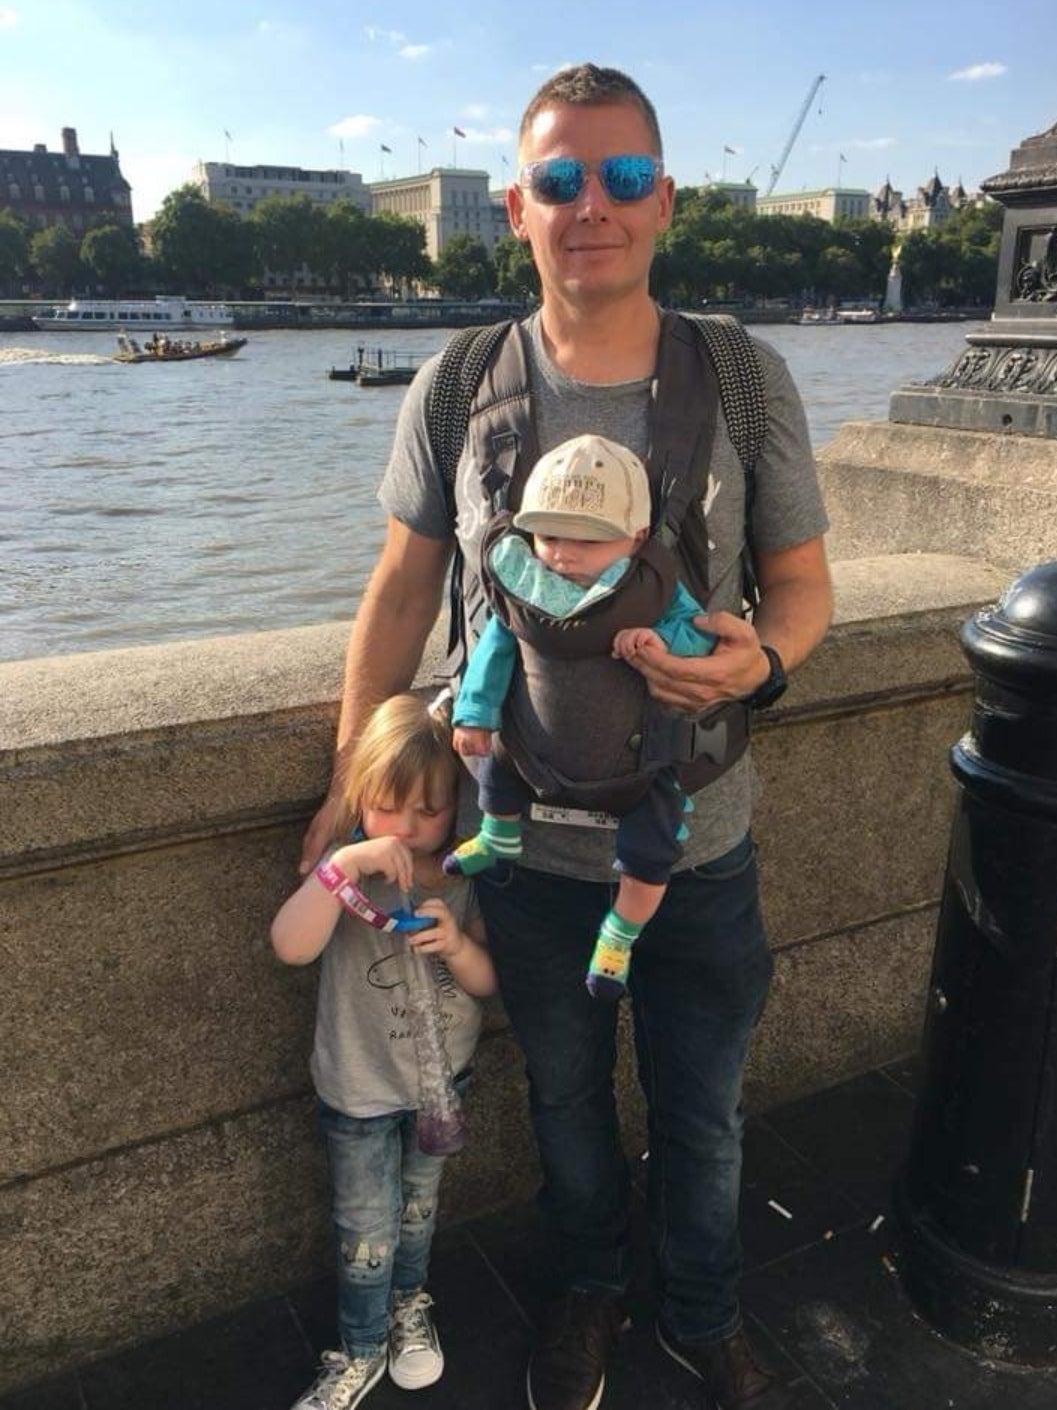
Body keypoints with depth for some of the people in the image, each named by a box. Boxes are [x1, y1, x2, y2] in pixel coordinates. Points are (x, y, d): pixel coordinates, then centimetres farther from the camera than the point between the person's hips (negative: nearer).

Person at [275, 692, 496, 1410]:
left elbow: (487, 980, -9)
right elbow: (291, 945, -37)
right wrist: (347, 864, -48)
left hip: (443, 1075, 3)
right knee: (367, 1231, 12)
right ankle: (362, 1352, 37)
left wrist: (456, 944, -30)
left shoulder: (463, 878, -13)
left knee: (419, 1201, 25)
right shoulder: (349, 873, -21)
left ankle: (409, 1303, 52)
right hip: (361, 1087, -2)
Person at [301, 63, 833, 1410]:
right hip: (528, 849, 1)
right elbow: (401, 592, 0)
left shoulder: (748, 379, -8)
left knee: (703, 1118, 20)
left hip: (698, 846, 0)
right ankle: (587, 1289, 53)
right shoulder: (455, 391, -7)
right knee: (565, 1098, 23)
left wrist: (759, 662, -24)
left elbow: (802, 580, -1)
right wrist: (351, 789, 1)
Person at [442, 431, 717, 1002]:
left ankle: (618, 938, 27)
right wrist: (475, 712, -11)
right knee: (498, 764, 23)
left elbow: (703, 630, -18)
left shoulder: (652, 588, -26)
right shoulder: (522, 581, -18)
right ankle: (499, 839, 59)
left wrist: (663, 641, -39)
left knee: (650, 856, -4)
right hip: (542, 739, 3)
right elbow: (497, 642, -7)